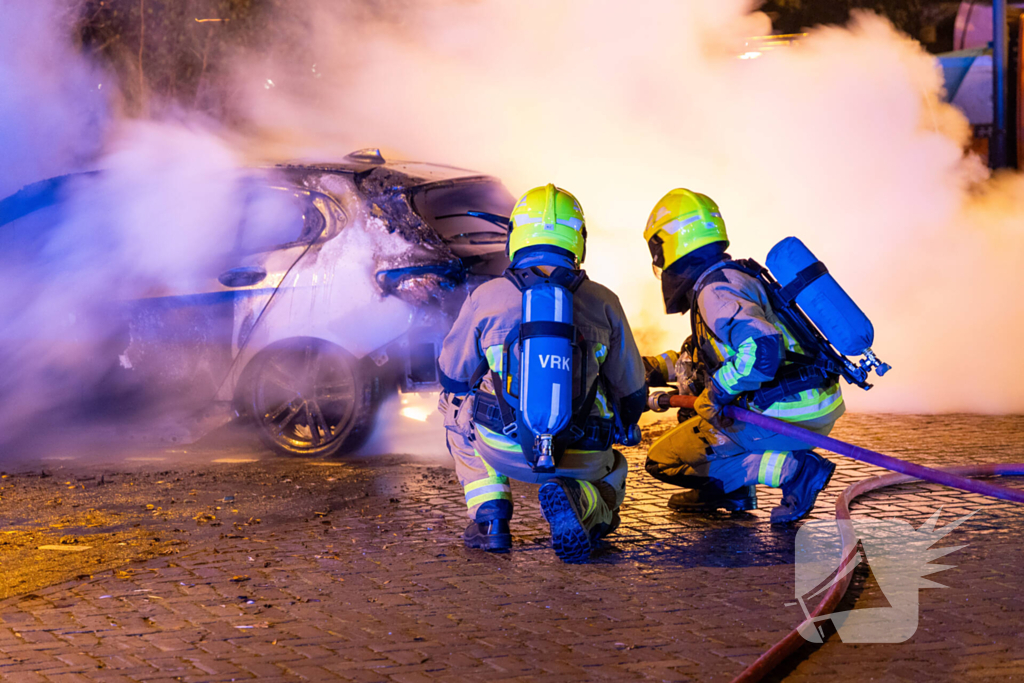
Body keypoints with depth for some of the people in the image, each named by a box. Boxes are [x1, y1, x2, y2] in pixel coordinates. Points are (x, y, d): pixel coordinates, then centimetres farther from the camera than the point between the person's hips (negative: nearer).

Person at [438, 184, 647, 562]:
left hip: (504, 448, 0)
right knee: (612, 473, 35)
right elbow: (632, 395, 14)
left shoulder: (486, 297, 2)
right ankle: (576, 501, -4)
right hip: (581, 457, 0)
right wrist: (605, 436, 36)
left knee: (458, 405, 32)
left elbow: (453, 375, 16)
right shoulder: (603, 303, 5)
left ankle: (489, 516, 13)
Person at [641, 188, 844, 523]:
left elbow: (762, 349, -32)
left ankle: (792, 469, -11)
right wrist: (653, 368, 25)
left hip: (788, 417, -10)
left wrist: (716, 393, -18)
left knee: (664, 461, -2)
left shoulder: (714, 294, -16)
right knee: (691, 367, 27)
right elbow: (709, 352, 31)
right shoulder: (733, 274, 17)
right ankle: (730, 487, 22)